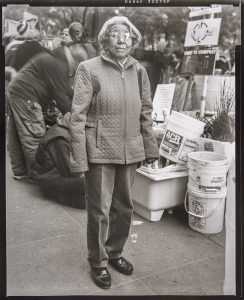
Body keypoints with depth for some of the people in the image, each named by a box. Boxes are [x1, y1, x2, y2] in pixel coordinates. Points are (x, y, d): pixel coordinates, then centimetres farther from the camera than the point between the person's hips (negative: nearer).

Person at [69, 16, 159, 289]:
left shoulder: (138, 70, 6)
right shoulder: (89, 69, -7)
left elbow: (145, 112, 12)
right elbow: (77, 116, -10)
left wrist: (150, 148, 11)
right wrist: (78, 159, -14)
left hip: (130, 151, 5)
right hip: (99, 152, -4)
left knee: (124, 207, 15)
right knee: (99, 210, 6)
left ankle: (115, 252, 38)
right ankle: (98, 263, 27)